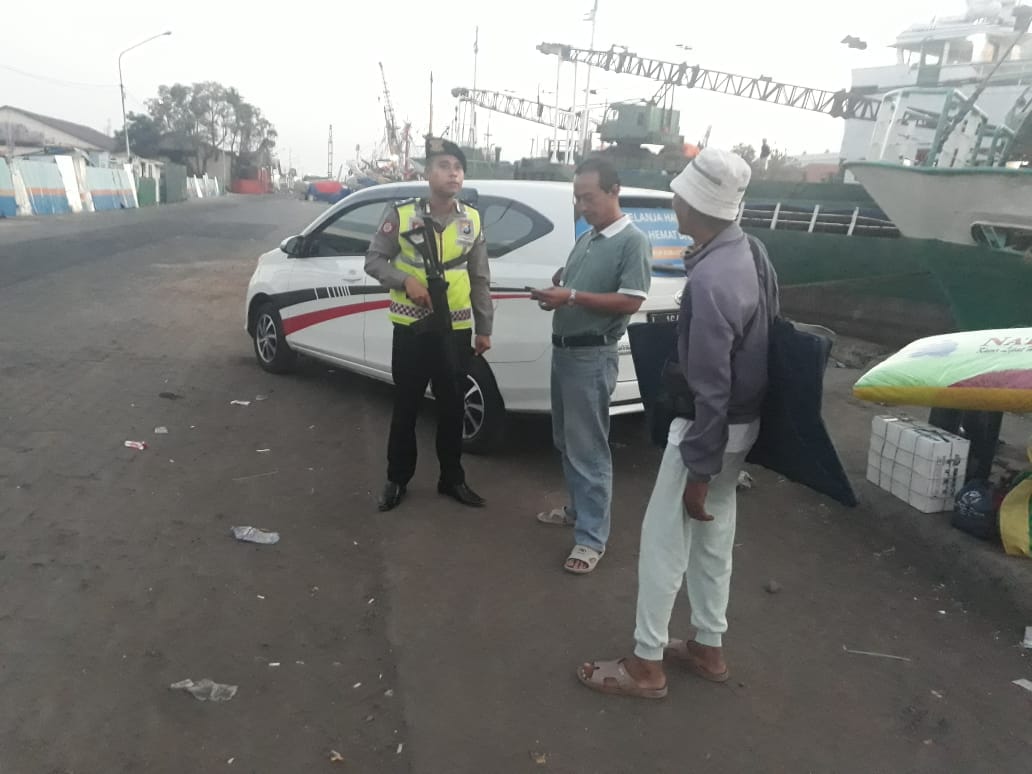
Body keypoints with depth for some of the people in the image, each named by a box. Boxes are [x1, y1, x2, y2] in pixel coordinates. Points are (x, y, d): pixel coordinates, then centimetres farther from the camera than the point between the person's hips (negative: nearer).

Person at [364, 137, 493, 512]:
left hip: (456, 330, 2)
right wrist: (406, 281, -18)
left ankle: (452, 479, 28)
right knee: (405, 407, 8)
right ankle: (397, 480, 25)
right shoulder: (401, 214, -6)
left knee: (452, 408, 12)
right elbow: (374, 260, 0)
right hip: (410, 328, -2)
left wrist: (484, 329, 7)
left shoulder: (472, 220, 3)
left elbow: (480, 279, 8)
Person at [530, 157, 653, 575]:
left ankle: (592, 538, 7)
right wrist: (554, 293, -2)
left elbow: (630, 302, -18)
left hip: (593, 356, -9)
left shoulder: (633, 241, -11)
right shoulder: (586, 239, 14)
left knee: (589, 449, -3)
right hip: (563, 349, 9)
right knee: (566, 441, 17)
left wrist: (571, 297, -22)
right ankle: (578, 509, 34)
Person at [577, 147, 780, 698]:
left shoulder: (711, 281, -28)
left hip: (711, 428, -9)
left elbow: (710, 389, -26)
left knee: (663, 541, 4)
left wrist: (698, 472, -19)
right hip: (743, 422, 9)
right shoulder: (750, 252, 3)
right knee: (713, 536, 20)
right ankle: (707, 648, 36)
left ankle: (646, 665, 20)